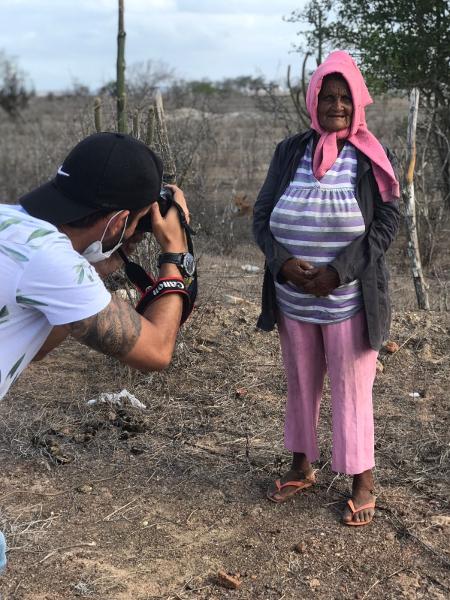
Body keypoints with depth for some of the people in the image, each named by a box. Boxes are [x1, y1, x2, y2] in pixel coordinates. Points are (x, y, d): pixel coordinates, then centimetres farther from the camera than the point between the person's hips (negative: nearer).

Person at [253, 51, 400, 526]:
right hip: (294, 301, 4)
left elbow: (386, 223, -9)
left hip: (349, 303, -3)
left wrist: (337, 272, -19)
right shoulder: (290, 152, 3)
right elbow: (262, 215, 3)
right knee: (300, 385, 16)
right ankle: (301, 467, 33)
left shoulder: (371, 159, -5)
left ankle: (363, 484, 17)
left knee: (351, 391, 3)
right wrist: (283, 262, -15)